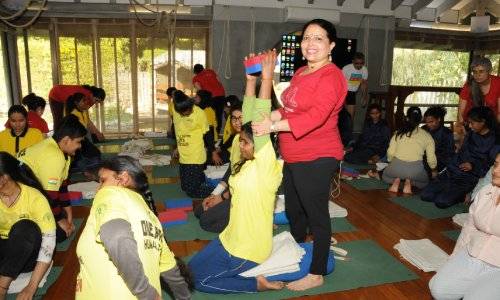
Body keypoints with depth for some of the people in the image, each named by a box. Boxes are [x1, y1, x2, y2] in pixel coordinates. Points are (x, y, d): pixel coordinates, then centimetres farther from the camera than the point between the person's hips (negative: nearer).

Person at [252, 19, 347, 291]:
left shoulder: (331, 76, -15)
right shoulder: (301, 73, 13)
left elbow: (316, 115, -27)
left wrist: (273, 126, -26)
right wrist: (267, 118, -1)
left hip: (316, 159, -9)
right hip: (293, 157, 10)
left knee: (316, 216, 4)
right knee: (293, 211, 23)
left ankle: (316, 274, 22)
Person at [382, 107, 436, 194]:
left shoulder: (398, 133, 9)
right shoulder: (427, 136, 8)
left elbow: (390, 153, 4)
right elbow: (431, 158, 8)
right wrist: (434, 171, 29)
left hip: (397, 166, 0)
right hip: (415, 169, 0)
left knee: (385, 176, 33)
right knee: (424, 182, 33)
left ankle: (396, 180, -1)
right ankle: (409, 182, 0)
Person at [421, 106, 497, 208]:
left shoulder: (494, 141, -9)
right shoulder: (471, 134, 11)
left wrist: (474, 166, -22)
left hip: (469, 178, -6)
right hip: (451, 172, 6)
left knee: (441, 201, -23)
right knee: (425, 195, -6)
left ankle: (463, 195, 4)